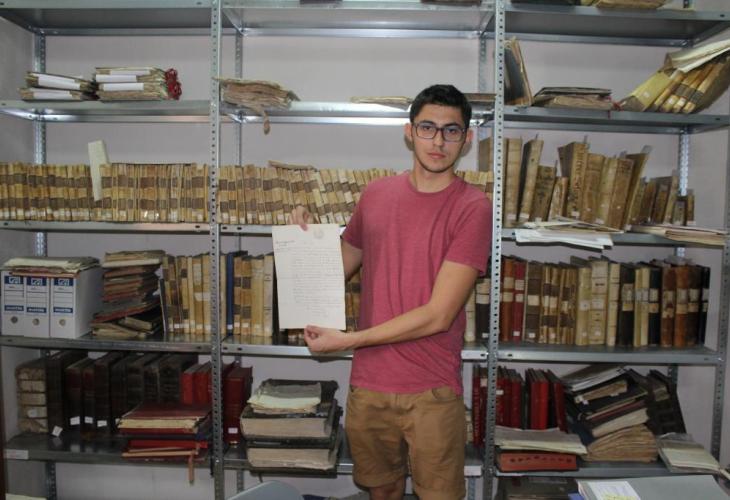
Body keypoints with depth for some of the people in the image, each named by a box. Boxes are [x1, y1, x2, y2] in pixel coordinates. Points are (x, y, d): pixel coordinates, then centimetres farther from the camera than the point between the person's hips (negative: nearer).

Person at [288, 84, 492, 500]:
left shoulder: (473, 207, -12)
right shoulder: (377, 194, 3)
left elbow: (438, 315, -16)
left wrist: (349, 340, -14)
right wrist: (307, 238, -4)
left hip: (432, 392, -4)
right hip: (368, 385, 4)